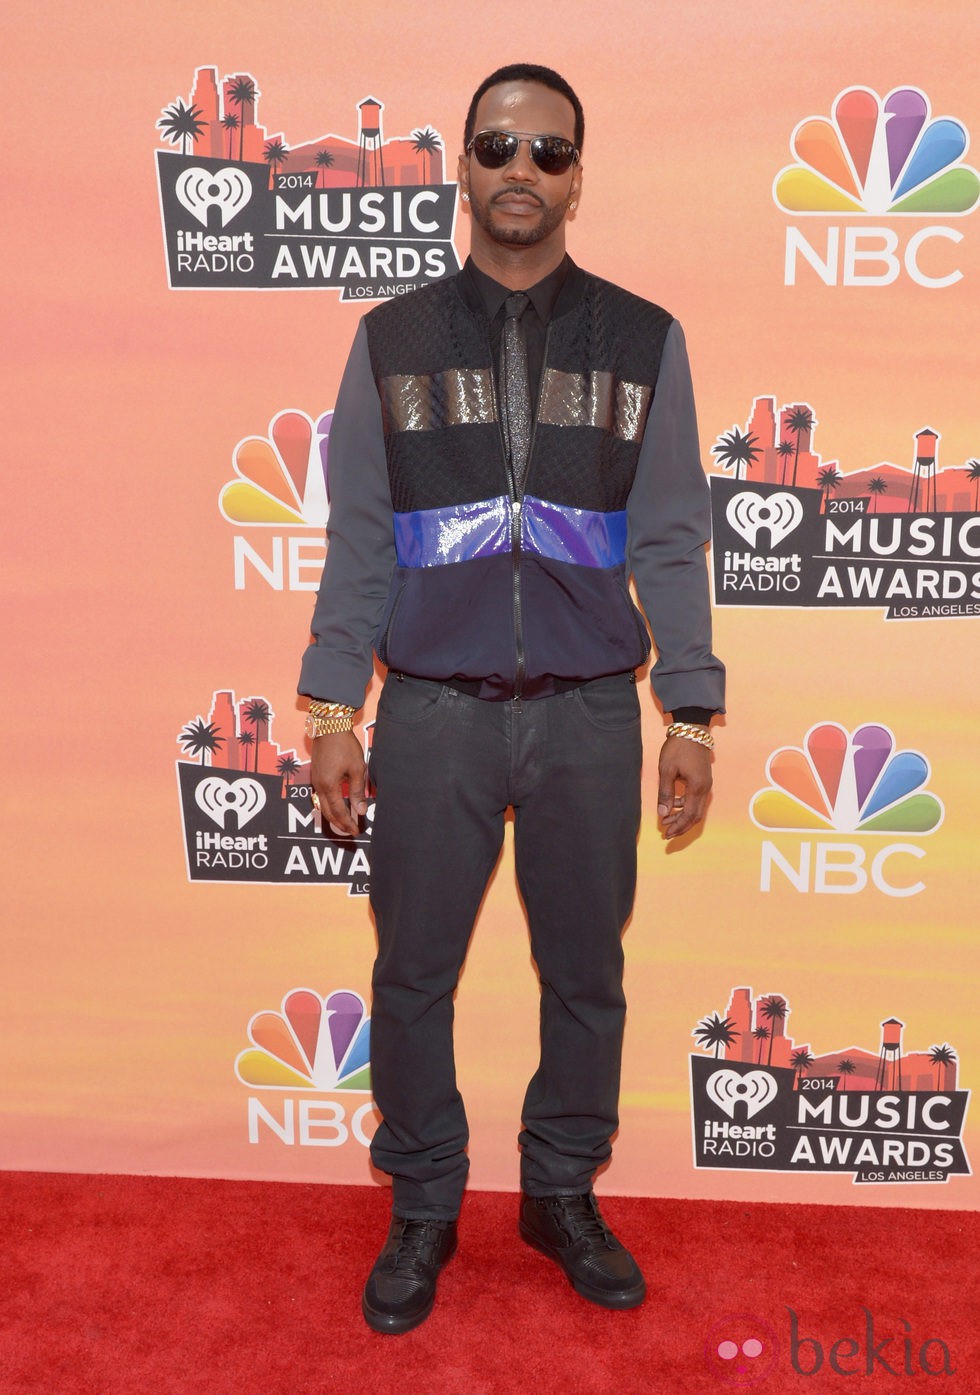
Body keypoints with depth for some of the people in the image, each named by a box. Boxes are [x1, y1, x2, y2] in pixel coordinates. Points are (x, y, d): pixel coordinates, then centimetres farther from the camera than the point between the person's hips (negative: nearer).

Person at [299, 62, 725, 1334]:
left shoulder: (644, 342, 5)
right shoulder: (392, 341, 6)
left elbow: (672, 543, 5)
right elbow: (357, 540, 5)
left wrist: (692, 717, 0)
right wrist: (332, 714, 0)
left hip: (589, 715, 1)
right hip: (433, 714, 0)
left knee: (586, 974, 11)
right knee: (413, 975, 8)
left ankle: (564, 1193, 32)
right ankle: (422, 1209, 28)